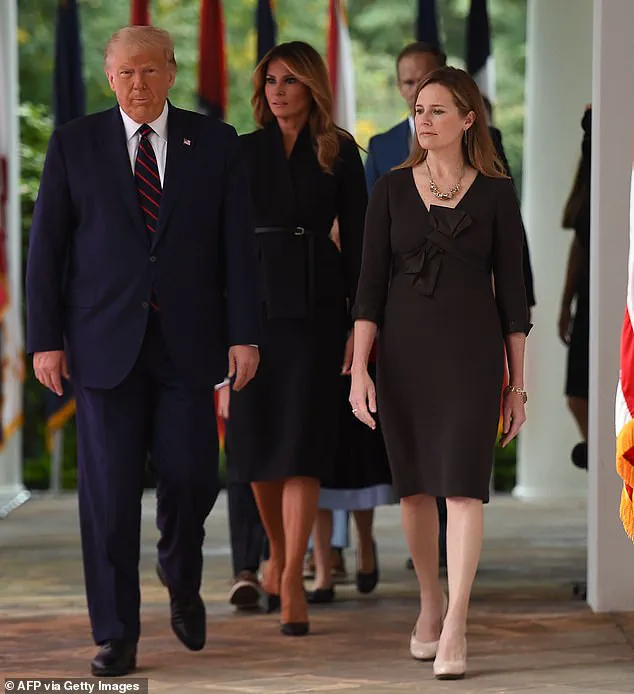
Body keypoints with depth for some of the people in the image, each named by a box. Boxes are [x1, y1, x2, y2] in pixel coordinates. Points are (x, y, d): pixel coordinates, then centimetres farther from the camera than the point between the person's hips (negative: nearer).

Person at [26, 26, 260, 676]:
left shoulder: (214, 144, 5)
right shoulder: (74, 144, 3)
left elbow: (237, 247, 3)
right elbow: (46, 248, 3)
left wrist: (244, 334, -4)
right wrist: (45, 339, -3)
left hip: (187, 340, 1)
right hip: (104, 341, -1)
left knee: (191, 477, -2)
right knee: (109, 489, -3)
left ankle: (182, 583, 30)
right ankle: (115, 636, 5)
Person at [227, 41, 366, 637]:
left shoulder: (340, 153, 4)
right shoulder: (243, 152, 7)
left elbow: (356, 239, 3)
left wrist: (362, 322, -4)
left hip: (316, 305, -2)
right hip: (254, 303, 2)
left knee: (302, 442, -9)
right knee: (258, 440, 6)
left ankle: (293, 579, -9)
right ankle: (277, 552, 29)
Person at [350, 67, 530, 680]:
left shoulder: (494, 193, 2)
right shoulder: (392, 190, 5)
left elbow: (511, 291, 3)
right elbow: (371, 285, 2)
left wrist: (517, 383, 2)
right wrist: (360, 369, -7)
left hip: (471, 352, -2)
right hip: (403, 352, 2)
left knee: (463, 484, -11)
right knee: (414, 486, 9)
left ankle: (455, 627, -13)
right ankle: (430, 602, 28)